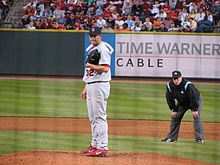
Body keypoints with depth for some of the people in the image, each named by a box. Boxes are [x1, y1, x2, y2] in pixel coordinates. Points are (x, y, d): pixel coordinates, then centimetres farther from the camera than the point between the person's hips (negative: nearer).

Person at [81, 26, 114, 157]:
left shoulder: (103, 48, -11)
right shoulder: (91, 49, 19)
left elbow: (105, 68, -22)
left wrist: (91, 66, -18)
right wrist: (86, 87, 22)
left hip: (100, 86, -10)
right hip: (90, 86, 10)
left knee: (100, 117, -11)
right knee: (93, 118, 13)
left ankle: (103, 148, -13)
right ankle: (95, 145, 18)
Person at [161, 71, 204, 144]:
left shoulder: (188, 85, -35)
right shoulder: (169, 86, -19)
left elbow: (194, 97, -30)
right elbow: (170, 99, -5)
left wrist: (194, 109, -29)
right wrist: (173, 110, -7)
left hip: (195, 100, -5)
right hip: (182, 103, 5)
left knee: (196, 117, -18)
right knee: (175, 117, 2)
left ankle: (199, 138, -17)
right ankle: (171, 137, 10)